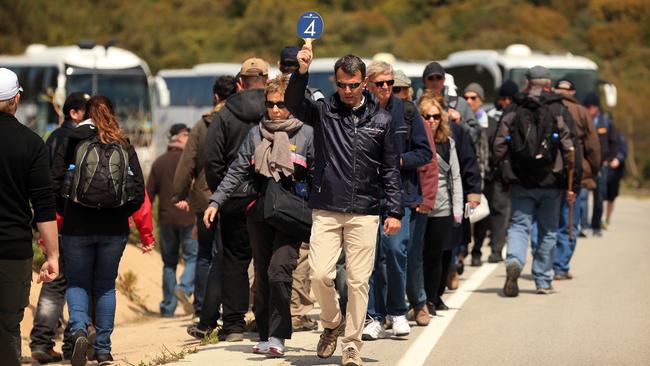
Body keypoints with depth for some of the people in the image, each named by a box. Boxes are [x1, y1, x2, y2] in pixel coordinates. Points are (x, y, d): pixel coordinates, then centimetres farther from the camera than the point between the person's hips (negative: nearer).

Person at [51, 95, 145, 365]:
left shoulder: (70, 144, -1)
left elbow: (54, 184, -6)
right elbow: (139, 191, -1)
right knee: (105, 285, 14)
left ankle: (79, 330, -14)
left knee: (77, 282, 12)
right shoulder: (125, 147, 4)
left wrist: (65, 212, 11)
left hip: (76, 228, -1)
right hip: (114, 229, 2)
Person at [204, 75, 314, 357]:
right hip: (259, 213, 4)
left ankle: (278, 336, -13)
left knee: (279, 271, -17)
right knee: (262, 276, 6)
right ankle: (265, 335, 13)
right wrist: (215, 201, 1)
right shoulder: (256, 134, 12)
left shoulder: (306, 134, 3)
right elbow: (237, 171, 10)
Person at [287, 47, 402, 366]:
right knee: (320, 274, -9)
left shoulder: (381, 120, 6)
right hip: (326, 211, 0)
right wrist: (301, 72, -32)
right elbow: (293, 104, -15)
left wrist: (394, 211, 3)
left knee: (358, 280, 0)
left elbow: (390, 169, 9)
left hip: (364, 214, 0)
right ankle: (331, 323, 19)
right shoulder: (323, 112, 4)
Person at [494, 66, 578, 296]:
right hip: (550, 182, 0)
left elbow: (499, 147, 0)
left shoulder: (513, 112, 2)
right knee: (548, 231, 11)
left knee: (519, 225, 4)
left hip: (521, 182, 1)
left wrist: (507, 173, 14)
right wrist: (573, 185, -3)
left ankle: (514, 262, -24)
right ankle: (543, 281, 15)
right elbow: (570, 149, -7)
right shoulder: (559, 112, -2)